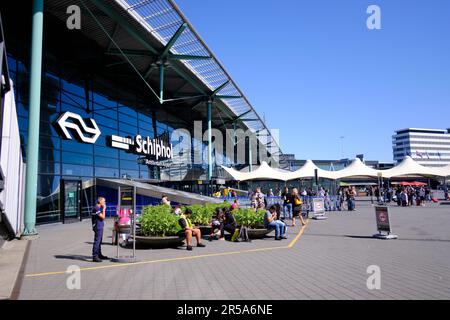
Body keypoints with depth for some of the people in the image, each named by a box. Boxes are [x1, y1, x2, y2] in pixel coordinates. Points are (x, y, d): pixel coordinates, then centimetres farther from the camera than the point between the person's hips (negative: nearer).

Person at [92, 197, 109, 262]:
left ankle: (99, 255, 29)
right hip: (98, 227, -11)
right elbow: (103, 217, -20)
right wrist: (104, 209, -14)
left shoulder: (99, 208, 15)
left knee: (99, 241, 18)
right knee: (97, 242, -9)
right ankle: (94, 257, -8)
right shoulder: (96, 208, -17)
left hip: (100, 227, 11)